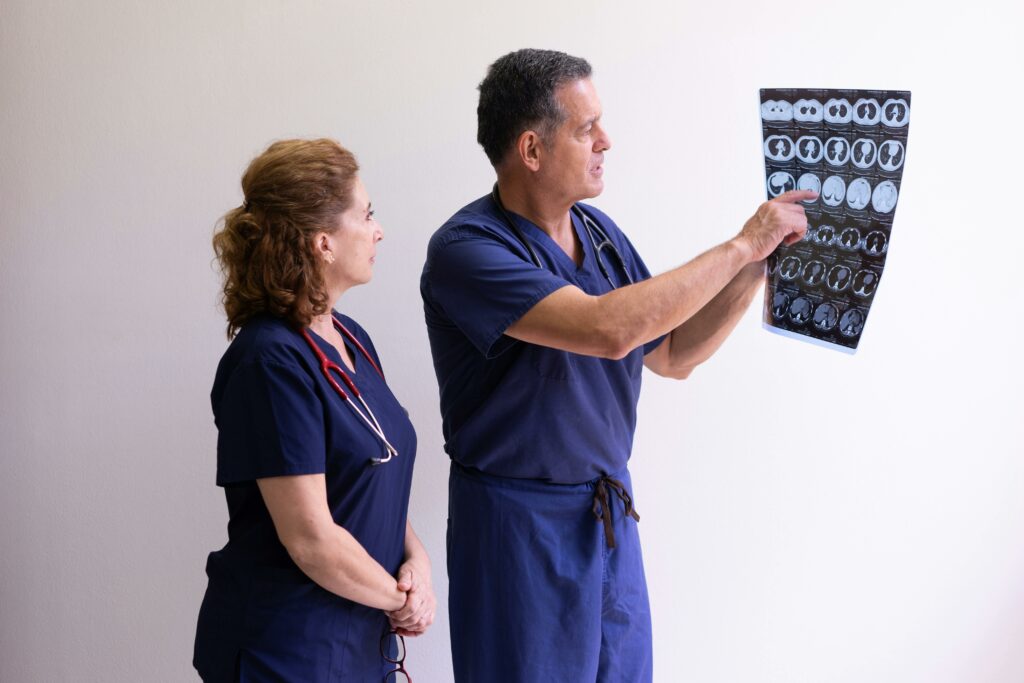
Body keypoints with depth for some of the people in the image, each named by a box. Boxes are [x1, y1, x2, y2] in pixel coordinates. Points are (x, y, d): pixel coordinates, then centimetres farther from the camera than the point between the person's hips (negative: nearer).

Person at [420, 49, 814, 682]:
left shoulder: (598, 230, 3)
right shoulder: (466, 249, -21)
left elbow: (673, 354, 11)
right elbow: (608, 329, -33)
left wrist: (758, 267, -2)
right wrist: (740, 245, -24)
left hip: (611, 510, 7)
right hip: (520, 521, -6)